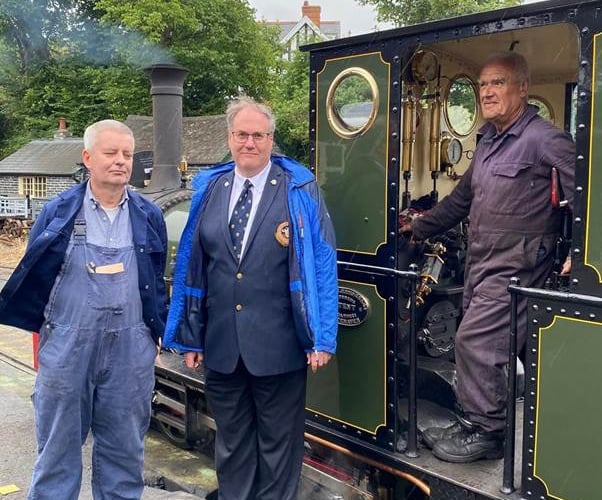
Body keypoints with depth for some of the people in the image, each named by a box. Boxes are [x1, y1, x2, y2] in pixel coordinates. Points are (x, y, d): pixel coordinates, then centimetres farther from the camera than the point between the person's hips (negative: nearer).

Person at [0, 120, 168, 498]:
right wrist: (41, 328, 0)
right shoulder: (58, 212, -1)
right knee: (58, 445, 10)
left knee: (125, 447, 13)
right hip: (67, 344, -1)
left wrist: (158, 333, 8)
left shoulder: (149, 216, 5)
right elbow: (31, 275, 3)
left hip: (130, 348, 2)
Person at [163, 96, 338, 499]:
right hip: (220, 345, 4)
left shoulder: (300, 189, -5)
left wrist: (322, 338, -11)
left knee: (278, 445, 13)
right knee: (231, 443, 19)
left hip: (277, 345, -3)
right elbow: (191, 265, 7)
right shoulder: (209, 189, 6)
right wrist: (190, 337, 6)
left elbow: (321, 264, -8)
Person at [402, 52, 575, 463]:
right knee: (478, 345, 11)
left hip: (515, 267, -8)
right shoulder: (489, 140, 17)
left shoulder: (545, 139, -11)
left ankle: (486, 432, 6)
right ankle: (472, 424, 24)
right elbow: (463, 198, 25)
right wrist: (419, 227, 26)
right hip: (480, 265, 8)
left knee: (475, 341, -10)